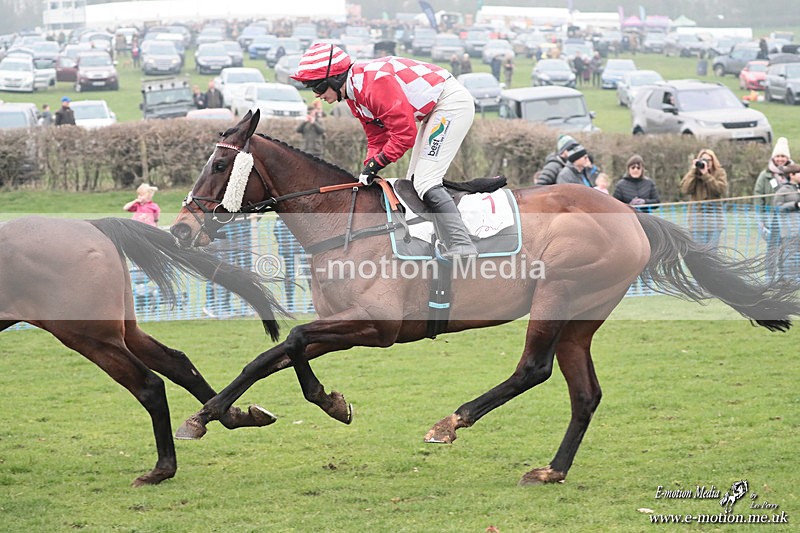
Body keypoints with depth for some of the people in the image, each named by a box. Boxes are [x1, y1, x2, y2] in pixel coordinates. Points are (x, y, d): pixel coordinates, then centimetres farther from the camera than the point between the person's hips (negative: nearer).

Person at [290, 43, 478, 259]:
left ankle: (462, 247, -22)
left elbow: (404, 133, -26)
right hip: (434, 110, 11)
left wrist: (376, 164, -18)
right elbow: (377, 139, 11)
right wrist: (368, 171, -4)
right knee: (414, 183, 11)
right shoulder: (353, 95, 7)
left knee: (424, 182, -17)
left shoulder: (373, 82, -26)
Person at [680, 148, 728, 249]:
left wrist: (706, 175, -14)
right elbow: (685, 189, -6)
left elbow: (722, 189, -11)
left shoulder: (719, 173, 6)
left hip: (714, 217, -1)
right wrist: (693, 170, -7)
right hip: (697, 217, 1)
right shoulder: (693, 174, 9)